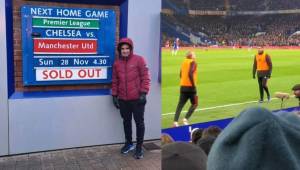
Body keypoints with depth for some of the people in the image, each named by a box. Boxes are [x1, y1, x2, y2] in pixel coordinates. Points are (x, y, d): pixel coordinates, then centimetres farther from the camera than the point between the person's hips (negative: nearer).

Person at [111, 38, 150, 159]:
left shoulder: (139, 60, -5)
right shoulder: (117, 63, 7)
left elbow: (145, 77, -7)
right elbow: (115, 81, 12)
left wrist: (143, 93, -13)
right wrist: (114, 95, 9)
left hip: (137, 99, -4)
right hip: (123, 99, 4)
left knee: (139, 122, 3)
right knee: (126, 121, 16)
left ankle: (139, 147, 15)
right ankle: (129, 143, 33)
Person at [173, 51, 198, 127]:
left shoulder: (184, 62, 11)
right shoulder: (193, 62, -9)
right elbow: (190, 74, -22)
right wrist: (194, 85, -17)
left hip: (183, 86, 6)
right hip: (190, 86, -6)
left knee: (180, 104, 6)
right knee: (194, 104, 10)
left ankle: (175, 121, -4)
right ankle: (186, 119, -3)